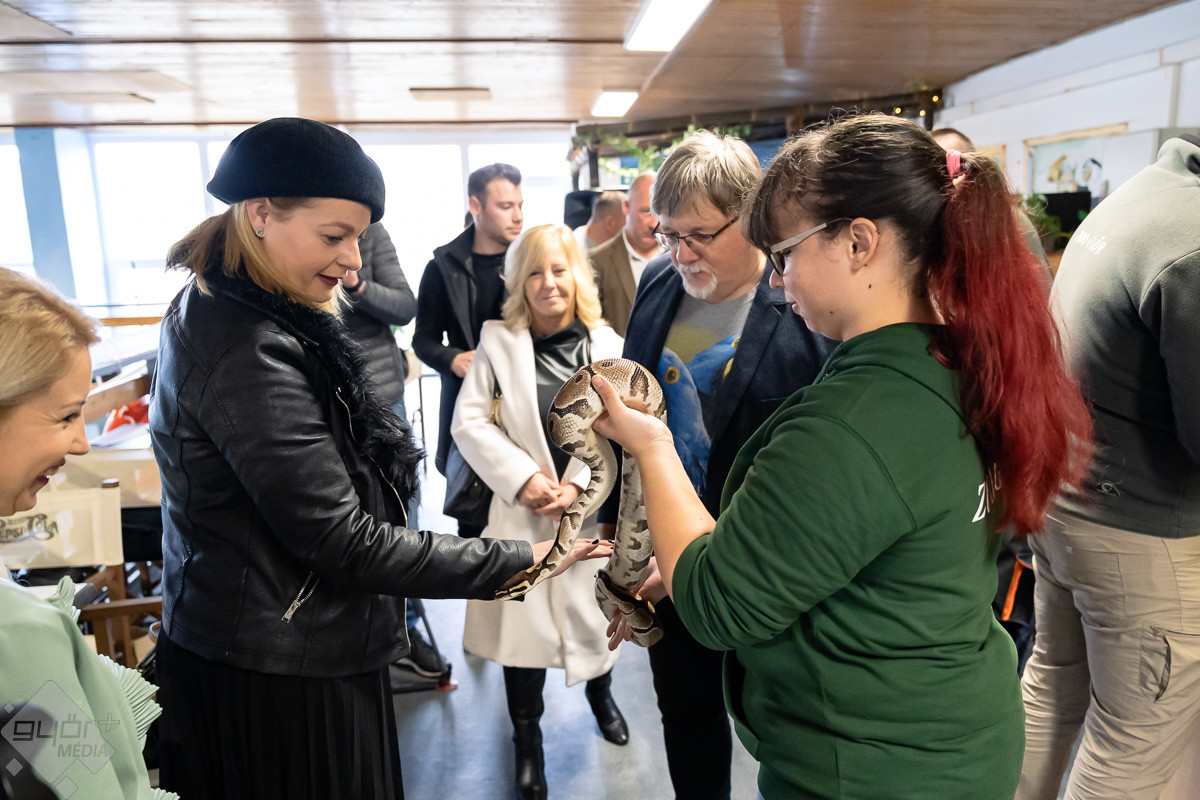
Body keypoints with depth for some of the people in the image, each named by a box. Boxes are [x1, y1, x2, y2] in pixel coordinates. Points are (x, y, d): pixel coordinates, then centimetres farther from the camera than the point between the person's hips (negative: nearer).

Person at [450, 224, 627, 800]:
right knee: (524, 622, 6)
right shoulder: (498, 342, -2)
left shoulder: (606, 344, 1)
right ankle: (528, 741, 30)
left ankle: (600, 694, 49)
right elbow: (469, 422, -6)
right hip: (522, 512, -1)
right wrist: (522, 478, -14)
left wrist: (579, 484, -15)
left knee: (594, 613, 16)